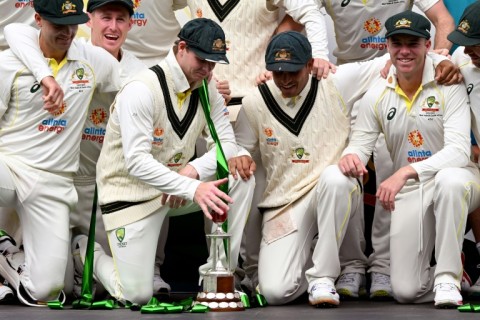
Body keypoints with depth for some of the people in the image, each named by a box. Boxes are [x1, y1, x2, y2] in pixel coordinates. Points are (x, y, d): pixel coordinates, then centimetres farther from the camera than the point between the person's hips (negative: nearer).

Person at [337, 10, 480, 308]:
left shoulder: (448, 86, -13)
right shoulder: (376, 96, 0)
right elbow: (360, 145, -1)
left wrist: (406, 172, -37)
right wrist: (350, 156, -28)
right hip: (409, 193, 3)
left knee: (450, 179, -42)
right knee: (406, 290, -7)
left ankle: (448, 276, -24)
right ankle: (454, 263, 27)